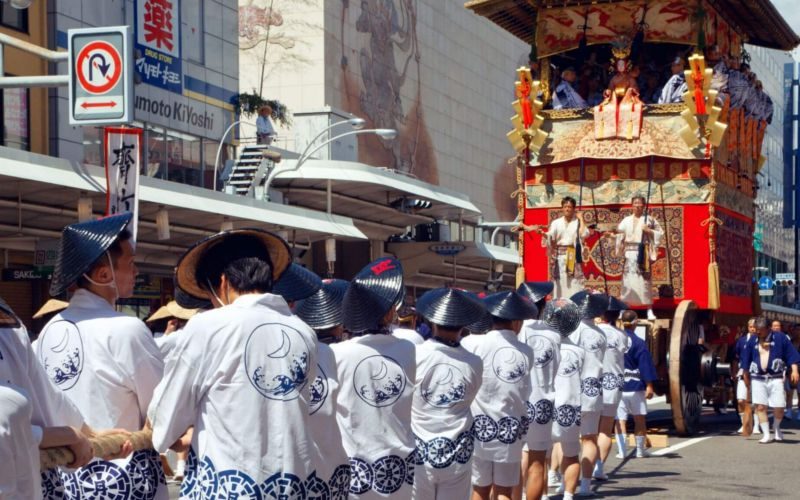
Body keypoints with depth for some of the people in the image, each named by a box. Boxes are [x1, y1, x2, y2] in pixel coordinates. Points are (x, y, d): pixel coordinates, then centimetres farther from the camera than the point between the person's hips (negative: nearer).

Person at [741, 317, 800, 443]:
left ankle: (777, 428, 24)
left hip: (776, 379, -2)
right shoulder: (752, 341, 6)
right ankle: (766, 435, 2)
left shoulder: (780, 338, -1)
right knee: (760, 407, -6)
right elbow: (746, 361, 13)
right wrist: (746, 377, 14)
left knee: (778, 407, -5)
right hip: (757, 379, 2)